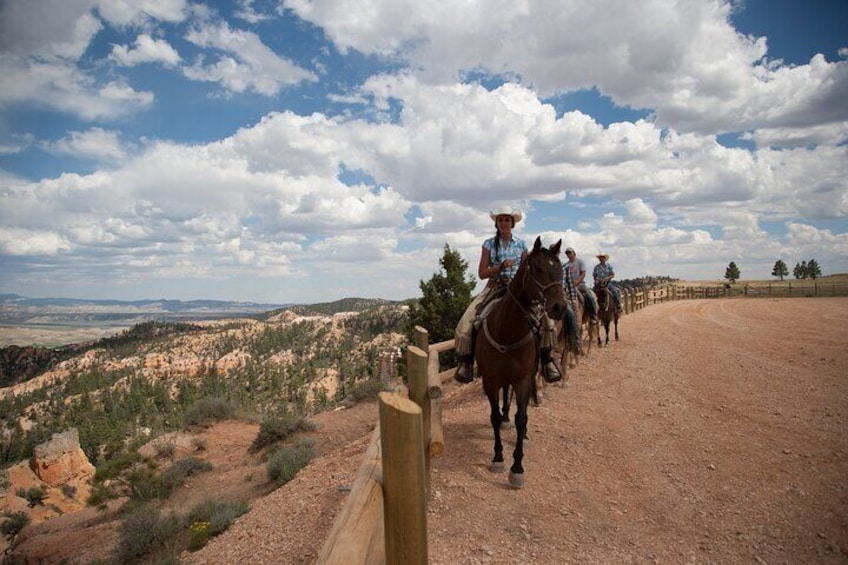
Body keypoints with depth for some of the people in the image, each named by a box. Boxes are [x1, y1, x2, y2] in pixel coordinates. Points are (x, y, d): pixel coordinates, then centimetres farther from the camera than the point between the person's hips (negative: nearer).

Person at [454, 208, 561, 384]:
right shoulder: (489, 244, 2)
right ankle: (466, 361, -4)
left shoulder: (521, 244, 6)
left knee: (545, 316, -21)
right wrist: (501, 266, -16)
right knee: (466, 322, -22)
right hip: (494, 287, -1)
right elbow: (482, 273, -2)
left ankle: (546, 359, -5)